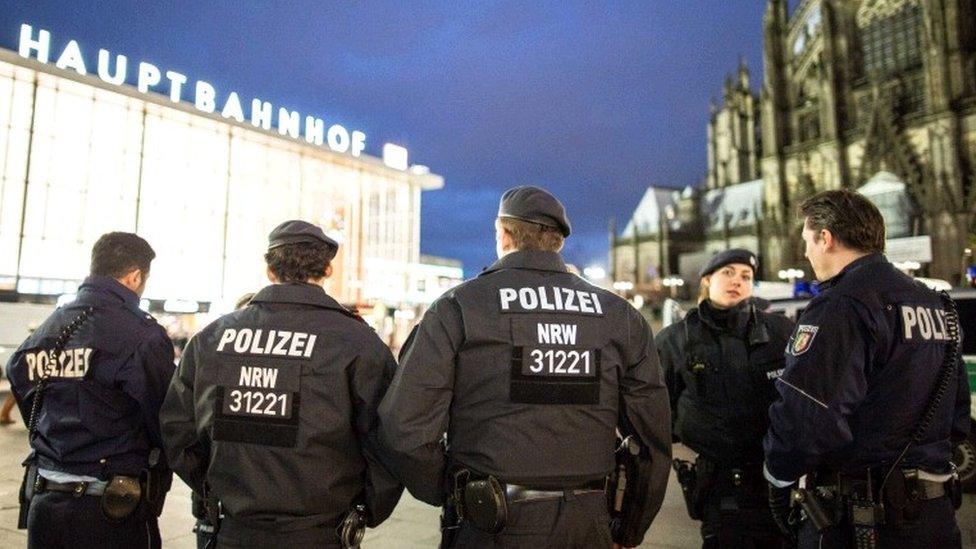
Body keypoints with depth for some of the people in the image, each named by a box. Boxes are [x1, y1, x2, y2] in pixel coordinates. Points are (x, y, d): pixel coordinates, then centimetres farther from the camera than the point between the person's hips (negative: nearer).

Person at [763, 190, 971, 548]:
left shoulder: (839, 306, -20)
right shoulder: (936, 304, 11)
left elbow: (807, 416, -27)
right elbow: (958, 412, 18)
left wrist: (779, 477, -10)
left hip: (859, 516, -8)